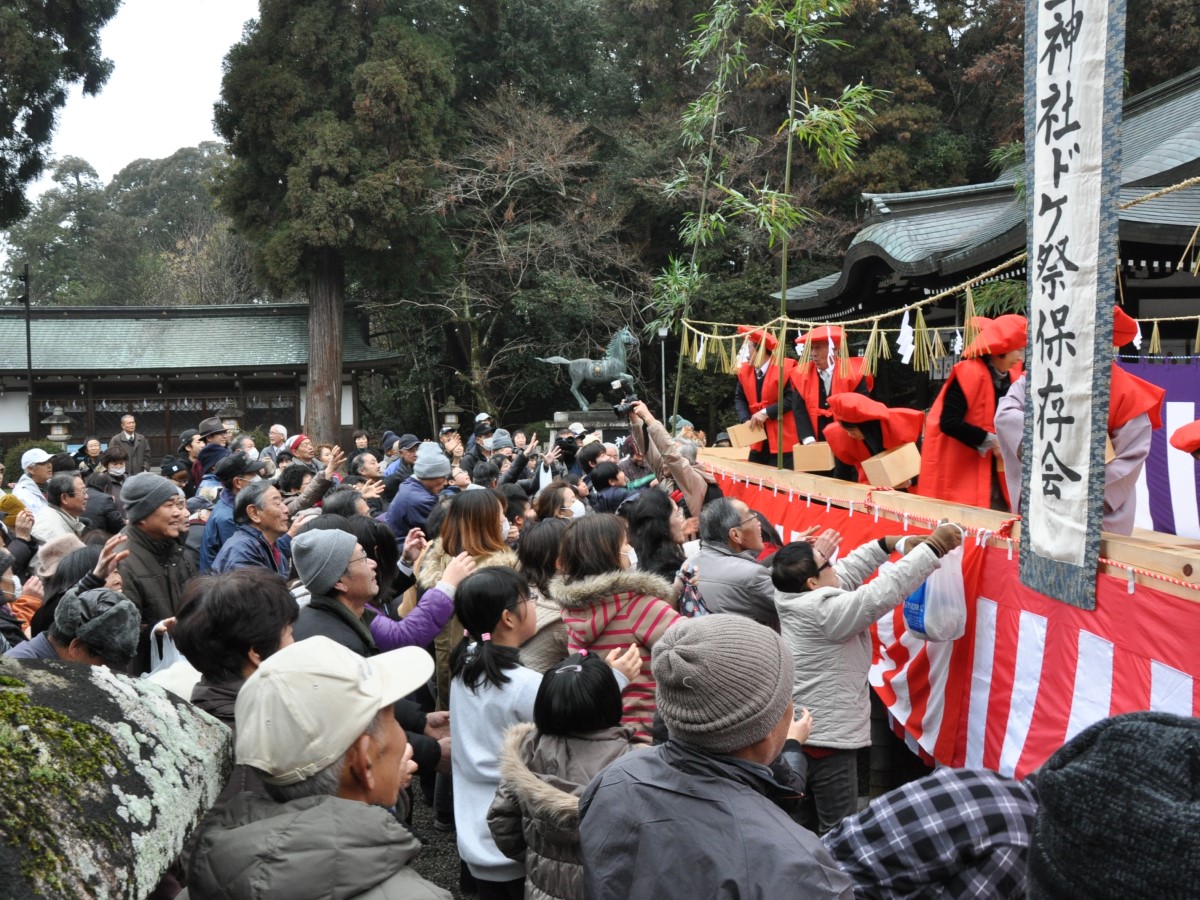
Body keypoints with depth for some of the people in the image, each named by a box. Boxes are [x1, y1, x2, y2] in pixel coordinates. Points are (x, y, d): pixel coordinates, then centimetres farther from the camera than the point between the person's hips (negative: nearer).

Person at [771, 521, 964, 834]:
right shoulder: (825, 611, -25)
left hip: (799, 732, 9)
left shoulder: (792, 599, 1)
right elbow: (886, 590, -28)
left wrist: (889, 544, 7)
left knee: (804, 824, 19)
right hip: (828, 738, -9)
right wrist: (934, 547, -22)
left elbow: (848, 571, 11)